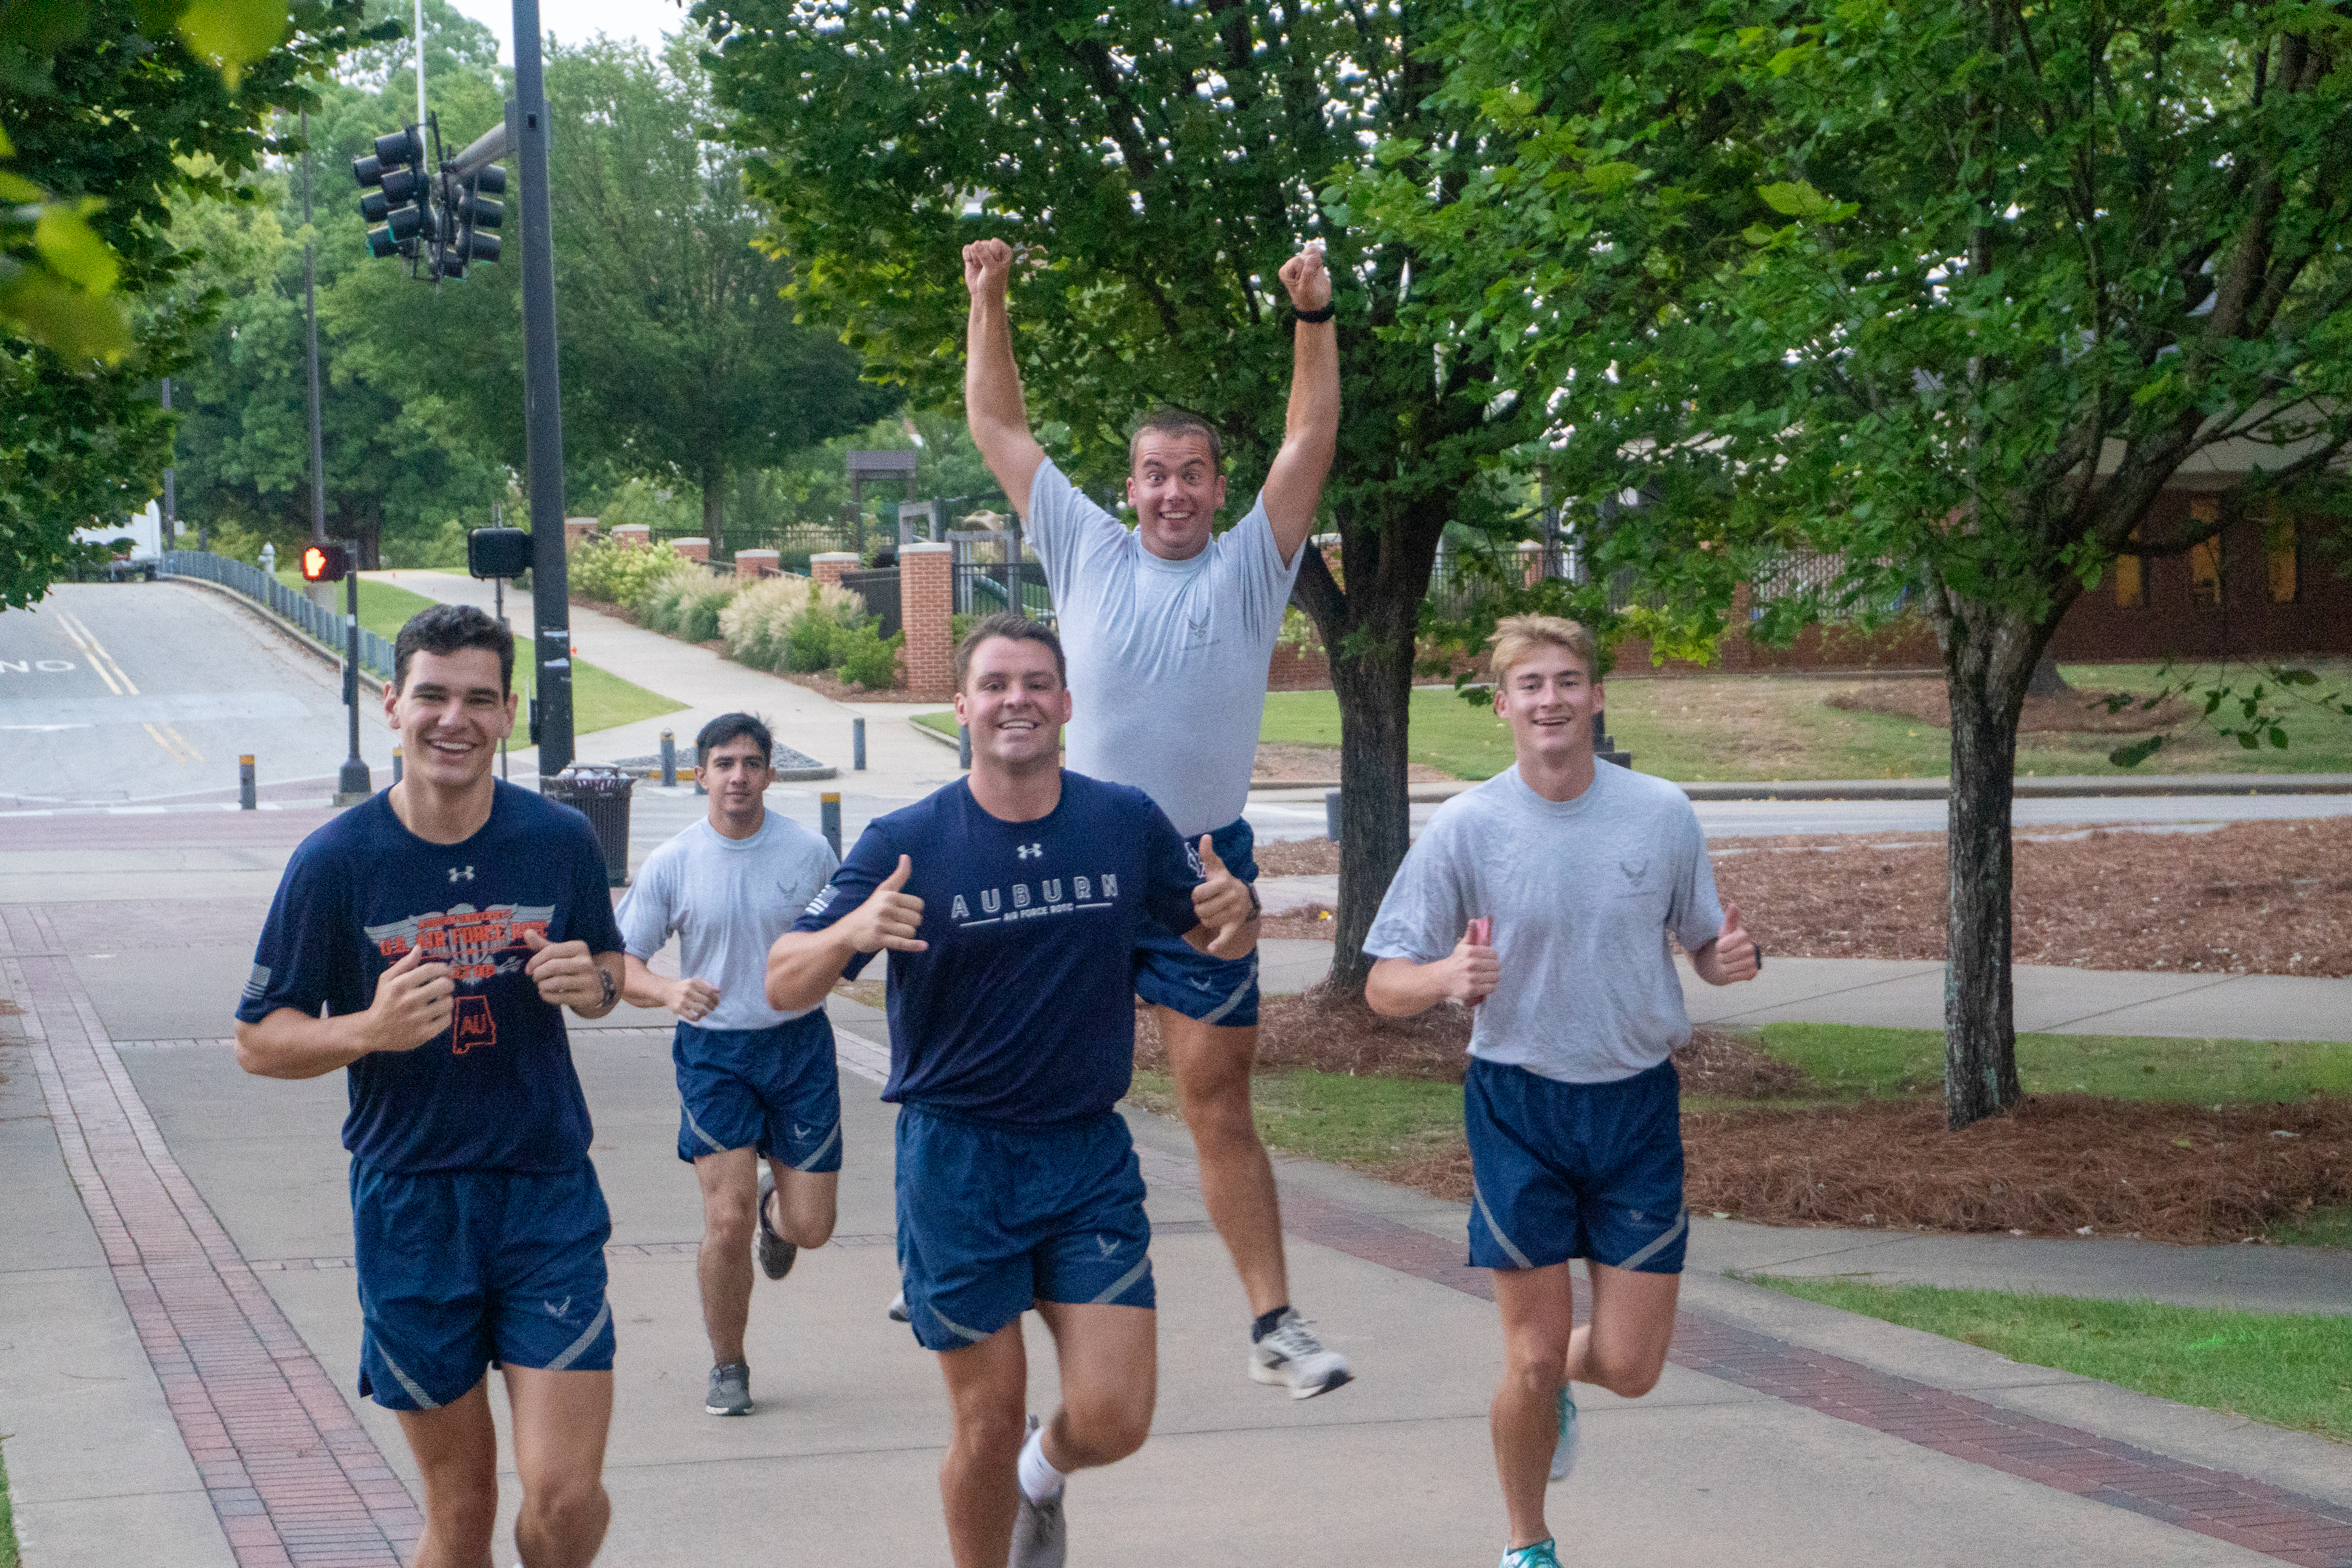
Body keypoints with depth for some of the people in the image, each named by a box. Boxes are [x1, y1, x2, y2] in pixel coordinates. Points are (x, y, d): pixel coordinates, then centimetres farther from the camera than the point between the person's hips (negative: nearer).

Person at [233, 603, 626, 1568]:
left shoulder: (560, 840, 0)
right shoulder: (336, 860, -6)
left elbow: (609, 965, 17)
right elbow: (258, 1042, -1)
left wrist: (593, 985, -8)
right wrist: (369, 1030, -21)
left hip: (546, 1192, 1)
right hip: (408, 1202, -1)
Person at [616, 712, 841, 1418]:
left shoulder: (809, 852, -2)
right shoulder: (670, 865, -3)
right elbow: (621, 964, 0)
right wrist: (668, 990, -21)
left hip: (799, 1043, 1)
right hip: (712, 1049, -1)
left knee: (810, 1226, 1)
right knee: (727, 1220, -10)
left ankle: (775, 1207, 41)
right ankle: (728, 1368, 11)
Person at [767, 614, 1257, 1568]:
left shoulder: (1128, 824, 0)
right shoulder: (906, 843, -7)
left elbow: (1217, 939, 14)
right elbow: (783, 987, -10)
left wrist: (1236, 914, -11)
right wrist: (850, 933, -33)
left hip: (1089, 1156, 2)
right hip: (956, 1158, -2)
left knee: (1114, 1418, -4)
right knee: (988, 1421, 2)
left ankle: (1045, 1473, 31)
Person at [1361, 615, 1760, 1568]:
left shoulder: (1663, 813, -1)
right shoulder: (1466, 827, -8)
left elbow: (1705, 945, 11)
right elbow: (1384, 988, -7)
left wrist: (1730, 960, -14)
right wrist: (1448, 976, -29)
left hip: (1639, 1104, 2)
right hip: (1519, 1106, -2)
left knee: (1630, 1366, 0)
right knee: (1532, 1359, -1)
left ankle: (1556, 1391, 38)